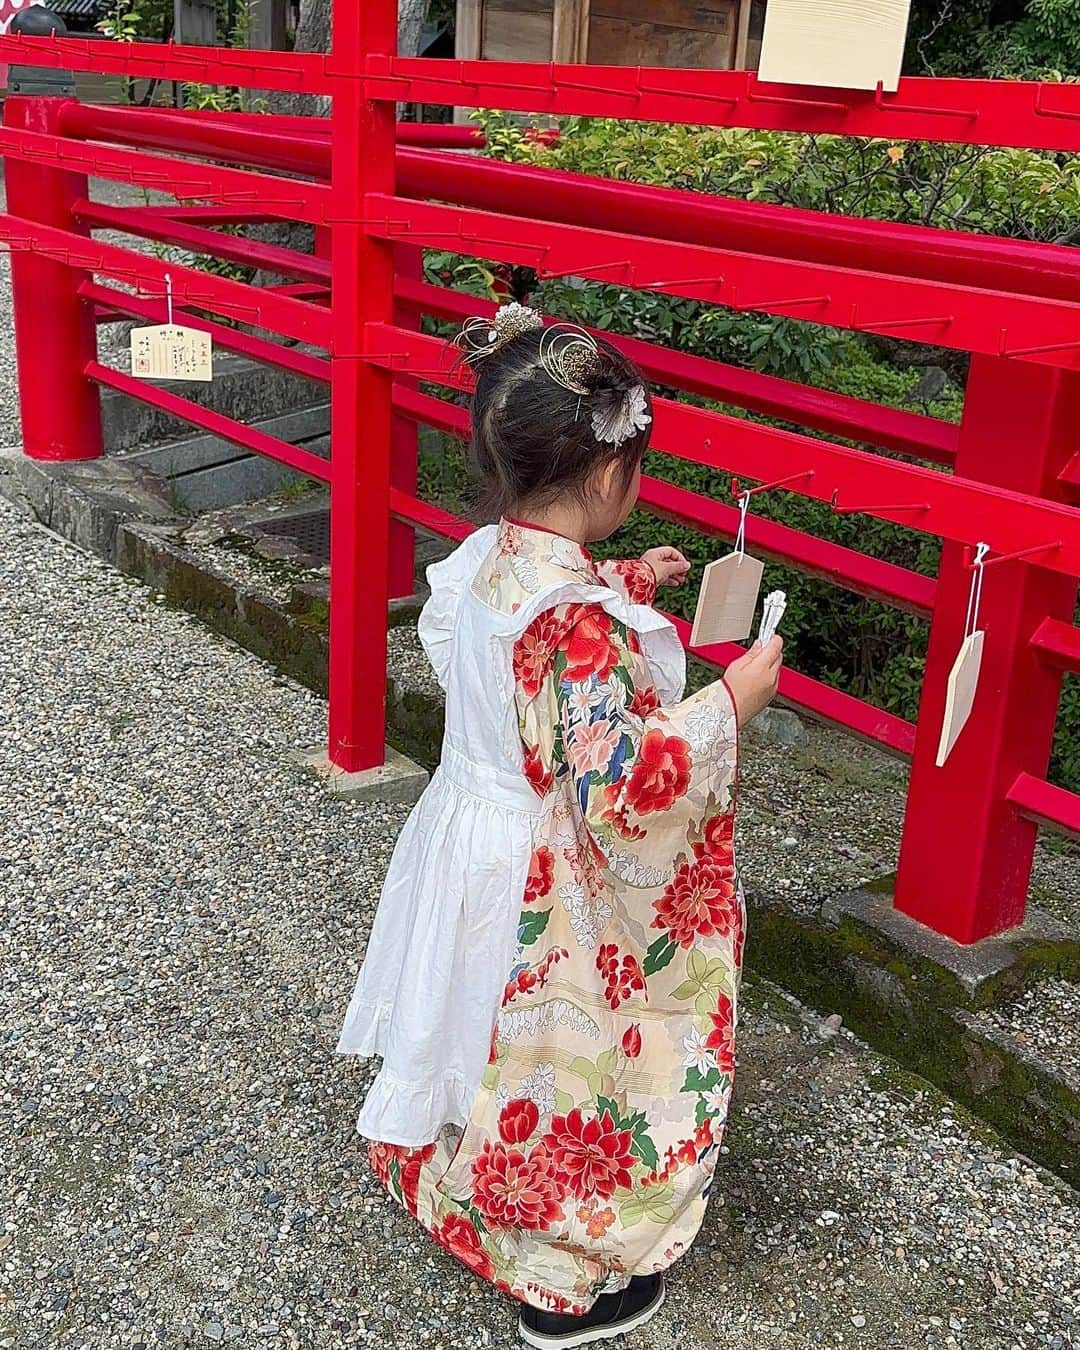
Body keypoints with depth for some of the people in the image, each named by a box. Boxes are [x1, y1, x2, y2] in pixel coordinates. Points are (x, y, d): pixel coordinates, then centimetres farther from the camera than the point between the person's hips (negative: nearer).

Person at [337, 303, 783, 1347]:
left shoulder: (481, 559, -5)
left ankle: (446, 1182, 54)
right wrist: (732, 700, -24)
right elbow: (626, 793, -33)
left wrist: (619, 585, 14)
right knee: (557, 1075, 12)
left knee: (489, 1041, 30)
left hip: (469, 844, 9)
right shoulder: (582, 623, -32)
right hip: (549, 902, -8)